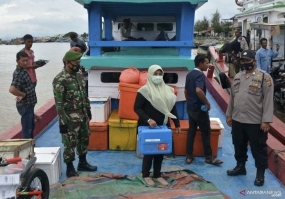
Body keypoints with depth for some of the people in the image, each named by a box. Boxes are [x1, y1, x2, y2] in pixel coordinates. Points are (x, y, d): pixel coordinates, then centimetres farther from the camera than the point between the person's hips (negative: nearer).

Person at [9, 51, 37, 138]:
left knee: (31, 126, 21)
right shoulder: (18, 74, -23)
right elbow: (12, 89, -36)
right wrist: (23, 94, -21)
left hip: (29, 104, 10)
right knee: (26, 128, 0)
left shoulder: (23, 70, 6)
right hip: (25, 106, -10)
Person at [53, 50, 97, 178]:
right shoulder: (60, 80, -19)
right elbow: (58, 103, -20)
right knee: (70, 143, 2)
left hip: (83, 115, 8)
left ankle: (82, 163, 34)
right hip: (70, 118, -8)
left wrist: (88, 110, 17)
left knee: (84, 139, 18)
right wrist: (62, 122, -21)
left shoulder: (78, 76, 6)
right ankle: (70, 168, 17)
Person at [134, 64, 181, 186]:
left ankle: (157, 175, 26)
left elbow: (172, 108, 12)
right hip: (148, 127, -5)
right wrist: (148, 119, -23)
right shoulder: (144, 90, -11)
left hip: (163, 126, 5)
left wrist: (177, 124, 11)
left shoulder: (168, 90, 6)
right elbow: (137, 108, -13)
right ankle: (146, 175, 21)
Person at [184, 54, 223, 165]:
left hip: (190, 108, 8)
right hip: (199, 109, -8)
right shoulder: (200, 75, -18)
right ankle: (208, 157, 12)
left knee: (191, 131, 12)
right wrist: (207, 102, -23)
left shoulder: (189, 74, 10)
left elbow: (186, 91, 18)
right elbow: (198, 90, -35)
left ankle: (189, 156, 16)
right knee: (206, 132, 3)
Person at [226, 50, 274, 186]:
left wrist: (266, 120, -17)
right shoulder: (238, 76, 10)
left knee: (258, 149, 6)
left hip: (256, 121, -6)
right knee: (239, 146, 19)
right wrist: (229, 115, 14)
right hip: (237, 120, 6)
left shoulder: (264, 77, -10)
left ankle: (260, 173, 20)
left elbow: (268, 100, -13)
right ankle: (240, 166, 37)